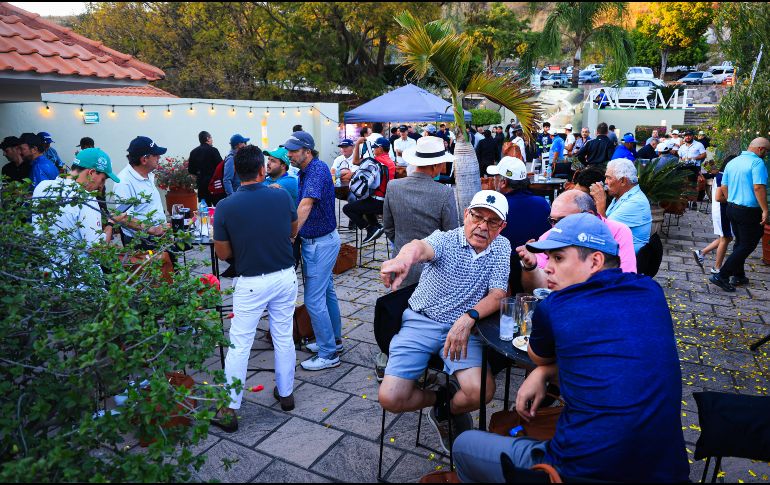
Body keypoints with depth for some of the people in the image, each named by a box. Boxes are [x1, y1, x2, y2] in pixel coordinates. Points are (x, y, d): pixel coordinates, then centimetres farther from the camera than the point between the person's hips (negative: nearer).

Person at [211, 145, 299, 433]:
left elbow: (222, 253, -4)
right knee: (284, 338, 17)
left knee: (239, 345, 7)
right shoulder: (282, 197, -6)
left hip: (251, 283, -3)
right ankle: (285, 393, 33)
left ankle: (229, 410, 15)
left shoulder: (226, 207, -14)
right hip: (285, 277, 3)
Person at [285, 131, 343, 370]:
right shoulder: (304, 171, 9)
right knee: (327, 292, 20)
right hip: (315, 241, 10)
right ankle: (333, 340, 35)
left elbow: (306, 205, -34)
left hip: (321, 243, -10)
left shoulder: (318, 169, -21)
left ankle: (328, 355, 6)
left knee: (314, 299, -6)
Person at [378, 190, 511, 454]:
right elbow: (422, 247, -32)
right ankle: (441, 398, 17)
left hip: (463, 327, 2)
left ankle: (447, 411, 12)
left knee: (481, 391, -24)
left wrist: (468, 318, -24)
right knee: (390, 398, -15)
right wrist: (404, 258, -58)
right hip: (421, 321, -1)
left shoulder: (501, 248, 4)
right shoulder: (445, 239, -7)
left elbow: (497, 295, -4)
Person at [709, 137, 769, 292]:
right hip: (750, 211, -8)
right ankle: (721, 276, -6)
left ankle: (738, 276, 27)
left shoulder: (732, 162, 10)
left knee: (740, 243, 19)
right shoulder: (757, 162, -15)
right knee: (747, 246, 0)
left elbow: (723, 187, 15)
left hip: (732, 208, 8)